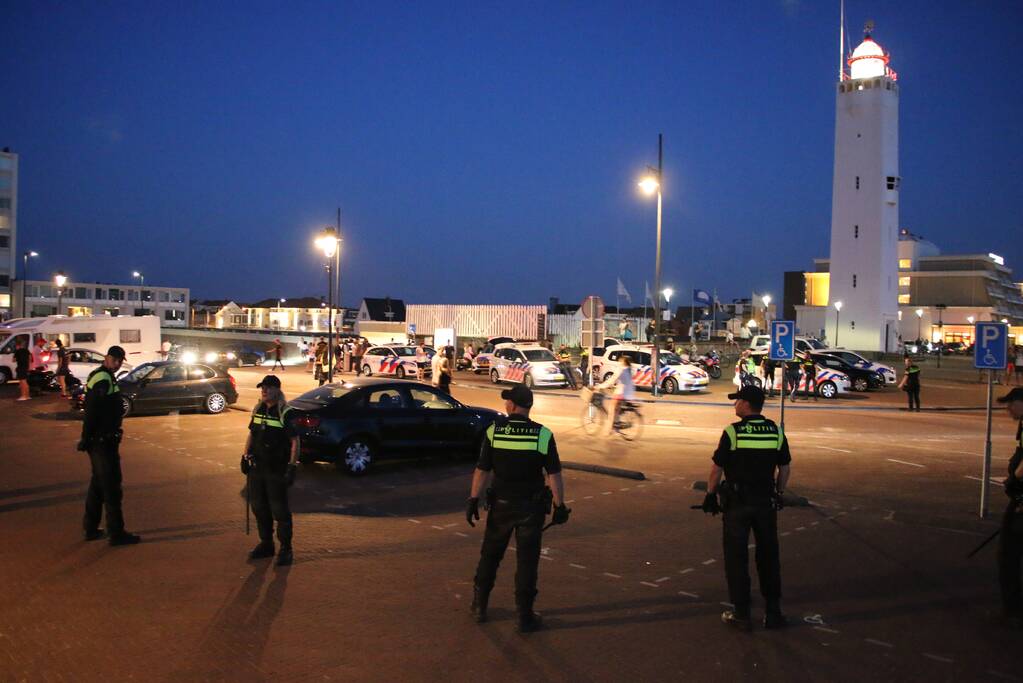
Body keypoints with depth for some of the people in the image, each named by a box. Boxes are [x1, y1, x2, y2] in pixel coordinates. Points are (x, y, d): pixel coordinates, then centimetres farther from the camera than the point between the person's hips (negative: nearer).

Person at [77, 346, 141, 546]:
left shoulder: (100, 376, 16)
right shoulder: (104, 379, -17)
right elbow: (92, 412, -23)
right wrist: (87, 438, -22)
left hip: (99, 440, 11)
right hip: (103, 440, -11)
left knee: (98, 483, 18)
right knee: (111, 486, -5)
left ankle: (91, 529, 26)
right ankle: (116, 533, -1)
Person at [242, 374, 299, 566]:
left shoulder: (285, 413, -12)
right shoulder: (258, 410, 9)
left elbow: (295, 441, -13)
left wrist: (292, 466, -17)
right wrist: (245, 456, 12)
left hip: (277, 470, -7)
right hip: (257, 467, 7)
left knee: (280, 510, -1)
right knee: (259, 508, 14)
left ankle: (286, 549, 9)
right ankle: (266, 544, 28)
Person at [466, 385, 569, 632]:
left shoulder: (494, 431, -8)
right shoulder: (543, 435, -10)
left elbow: (482, 470, -7)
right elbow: (554, 475, -10)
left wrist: (473, 500, 0)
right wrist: (560, 505, -2)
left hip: (501, 505, 1)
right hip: (531, 507, -1)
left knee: (490, 555, 17)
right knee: (526, 561, 6)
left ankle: (480, 606, 29)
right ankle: (525, 616, 10)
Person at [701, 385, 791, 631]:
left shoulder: (732, 432, -13)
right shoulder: (776, 431, 0)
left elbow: (717, 468, -9)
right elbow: (785, 468, 8)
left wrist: (710, 494, 4)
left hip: (737, 503, -4)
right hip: (766, 503, 4)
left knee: (737, 558, 6)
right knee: (769, 557, 14)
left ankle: (741, 615, 11)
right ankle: (774, 613, 18)